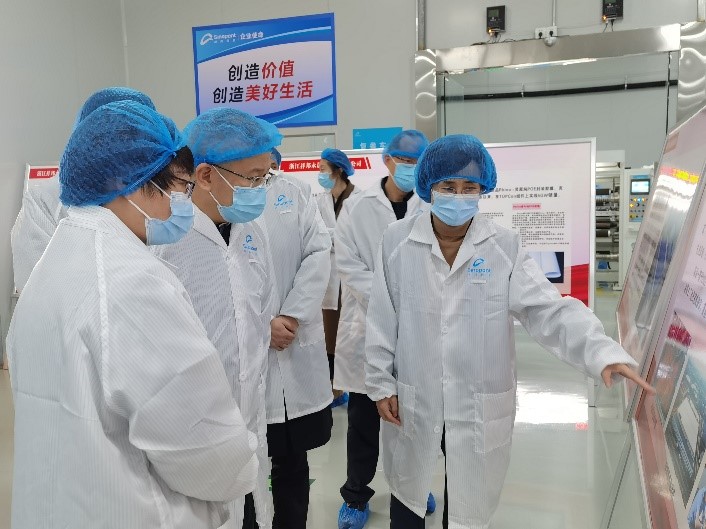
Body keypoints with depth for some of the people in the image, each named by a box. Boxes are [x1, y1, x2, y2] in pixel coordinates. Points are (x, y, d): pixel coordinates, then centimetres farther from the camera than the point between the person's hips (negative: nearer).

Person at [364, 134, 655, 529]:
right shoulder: (398, 241, -6)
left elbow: (551, 310, -16)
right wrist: (382, 384, -1)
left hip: (480, 409, 0)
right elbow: (382, 320, -2)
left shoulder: (505, 247, -8)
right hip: (412, 404, 1)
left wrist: (604, 353, -32)